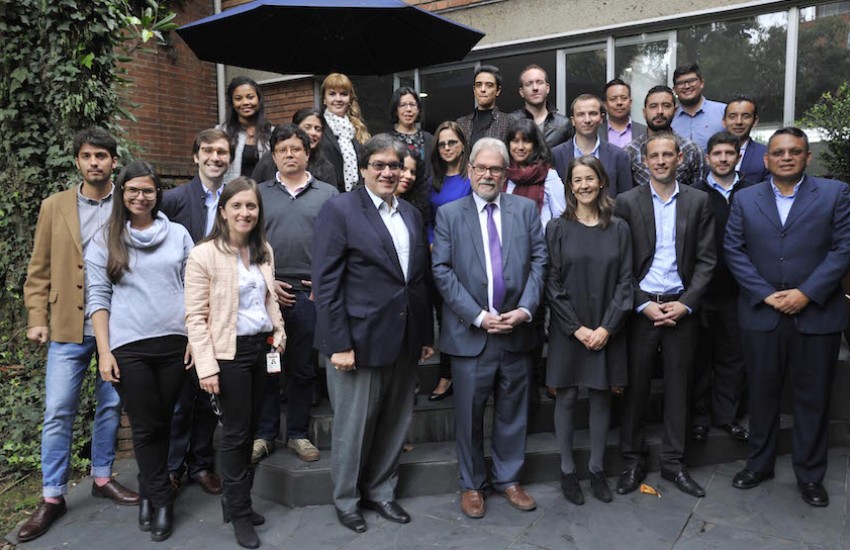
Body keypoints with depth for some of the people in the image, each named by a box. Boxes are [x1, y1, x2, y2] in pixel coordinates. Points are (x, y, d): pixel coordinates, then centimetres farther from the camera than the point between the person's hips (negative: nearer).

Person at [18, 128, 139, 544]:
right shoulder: (54, 206, 5)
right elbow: (39, 269, 6)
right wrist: (37, 318, -2)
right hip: (68, 327, 0)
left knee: (111, 406, 12)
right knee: (58, 412, 3)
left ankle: (102, 477, 29)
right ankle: (52, 497, 16)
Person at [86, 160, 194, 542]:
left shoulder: (178, 234, 7)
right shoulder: (105, 239, 3)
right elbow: (98, 298, 1)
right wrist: (104, 350, -5)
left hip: (174, 342, 2)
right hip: (128, 347, -1)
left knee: (162, 422, 11)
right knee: (145, 427, 2)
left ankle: (148, 491, 29)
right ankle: (161, 499, 17)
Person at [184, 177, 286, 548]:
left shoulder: (264, 251, 7)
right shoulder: (204, 254, -11)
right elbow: (195, 317, -12)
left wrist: (278, 333, 5)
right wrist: (207, 366, -16)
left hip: (261, 348, 6)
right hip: (229, 352, -5)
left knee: (249, 430, 14)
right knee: (235, 432, 4)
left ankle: (236, 501, 31)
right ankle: (240, 514, 20)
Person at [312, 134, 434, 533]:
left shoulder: (411, 214, 12)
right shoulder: (339, 209, -7)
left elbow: (420, 280, 14)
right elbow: (325, 283, -13)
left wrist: (426, 335, 11)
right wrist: (339, 345, -16)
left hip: (404, 341, 6)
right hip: (360, 339, -5)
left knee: (395, 423, 16)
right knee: (353, 425, 9)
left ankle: (381, 492, 36)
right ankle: (346, 500, 30)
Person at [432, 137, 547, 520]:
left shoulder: (526, 209, 8)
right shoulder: (449, 214, 2)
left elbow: (539, 261, 3)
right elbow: (442, 271, -5)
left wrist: (525, 309, -10)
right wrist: (478, 316, -12)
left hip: (517, 330, 2)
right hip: (470, 333, -2)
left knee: (512, 412, 14)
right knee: (470, 414, 9)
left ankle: (508, 478, 32)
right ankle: (472, 484, 28)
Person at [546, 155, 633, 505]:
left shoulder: (618, 229, 4)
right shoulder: (558, 228, -1)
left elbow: (624, 280, 1)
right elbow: (552, 283, -4)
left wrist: (606, 327, -10)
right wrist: (576, 327, -11)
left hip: (606, 330, 2)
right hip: (567, 329, -1)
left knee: (601, 397, 9)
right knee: (566, 398, 6)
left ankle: (596, 469, 25)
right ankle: (567, 470, 20)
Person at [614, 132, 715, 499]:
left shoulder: (698, 201, 5)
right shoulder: (627, 202, 1)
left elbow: (706, 259, 3)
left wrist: (686, 304, -8)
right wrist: (643, 304, -9)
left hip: (682, 307, 2)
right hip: (640, 306, -1)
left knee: (678, 386, 10)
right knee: (635, 385, 5)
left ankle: (674, 462, 24)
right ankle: (633, 461, 19)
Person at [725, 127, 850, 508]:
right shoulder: (746, 199, 7)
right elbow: (734, 251, 1)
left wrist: (806, 293, -14)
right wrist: (766, 294, -9)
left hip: (816, 314, -1)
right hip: (761, 314, 1)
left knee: (812, 398, 8)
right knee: (762, 393, 12)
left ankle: (810, 475, 24)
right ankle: (759, 464, 27)